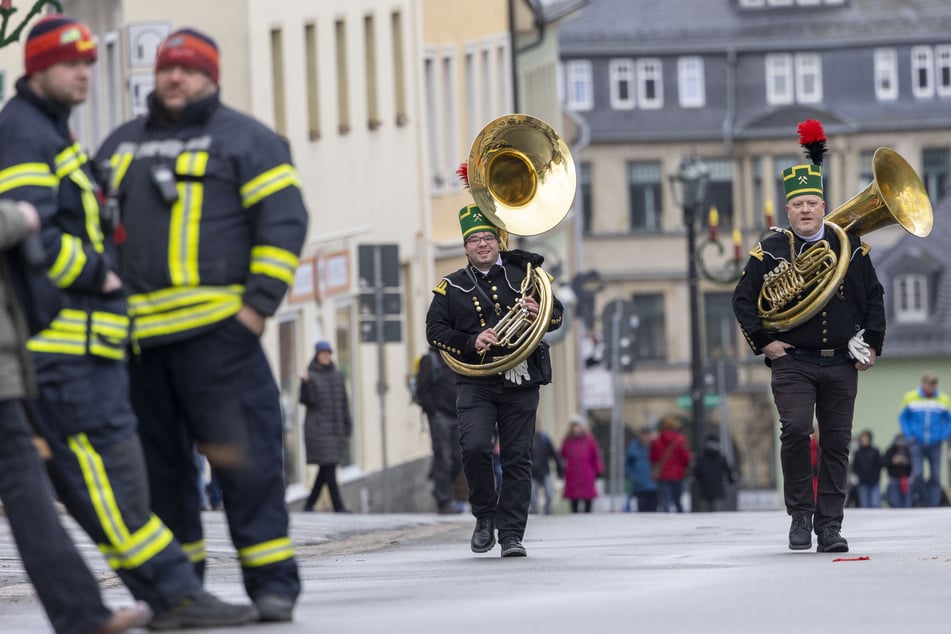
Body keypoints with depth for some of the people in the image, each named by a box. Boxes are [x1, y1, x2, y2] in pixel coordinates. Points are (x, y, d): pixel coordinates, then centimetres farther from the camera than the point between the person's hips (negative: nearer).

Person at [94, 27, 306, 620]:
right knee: (159, 461, 9)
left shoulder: (245, 140, 4)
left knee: (243, 456, -10)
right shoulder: (120, 147, 20)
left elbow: (284, 222, -3)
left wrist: (258, 305, -11)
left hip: (214, 328, -6)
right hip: (136, 334, 6)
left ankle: (272, 581, -9)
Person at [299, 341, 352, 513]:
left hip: (335, 427, 6)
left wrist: (347, 426, 12)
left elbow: (344, 402, 15)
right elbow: (305, 400, -12)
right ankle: (338, 506, -13)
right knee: (328, 467, -10)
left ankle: (310, 504, 16)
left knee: (325, 469, 6)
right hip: (318, 428, -6)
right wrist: (304, 384, -28)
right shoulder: (311, 376, -2)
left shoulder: (338, 376, 13)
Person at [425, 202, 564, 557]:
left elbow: (556, 313, 16)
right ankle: (485, 517, 2)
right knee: (474, 447, -19)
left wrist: (539, 314, -9)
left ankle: (511, 535, 4)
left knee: (517, 459, -1)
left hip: (520, 384, 1)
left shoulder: (522, 275, 11)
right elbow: (435, 330, 4)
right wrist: (472, 344, -12)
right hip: (476, 384, -1)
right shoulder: (452, 287, 9)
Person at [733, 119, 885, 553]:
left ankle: (830, 528, 7)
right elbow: (743, 298, 5)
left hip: (842, 364, 2)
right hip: (793, 362, -2)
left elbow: (873, 297, 13)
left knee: (836, 444, 2)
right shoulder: (770, 252, 2)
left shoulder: (850, 248, 8)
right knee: (795, 431, -18)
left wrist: (872, 344, 5)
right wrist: (763, 341, -4)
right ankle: (801, 515, -4)